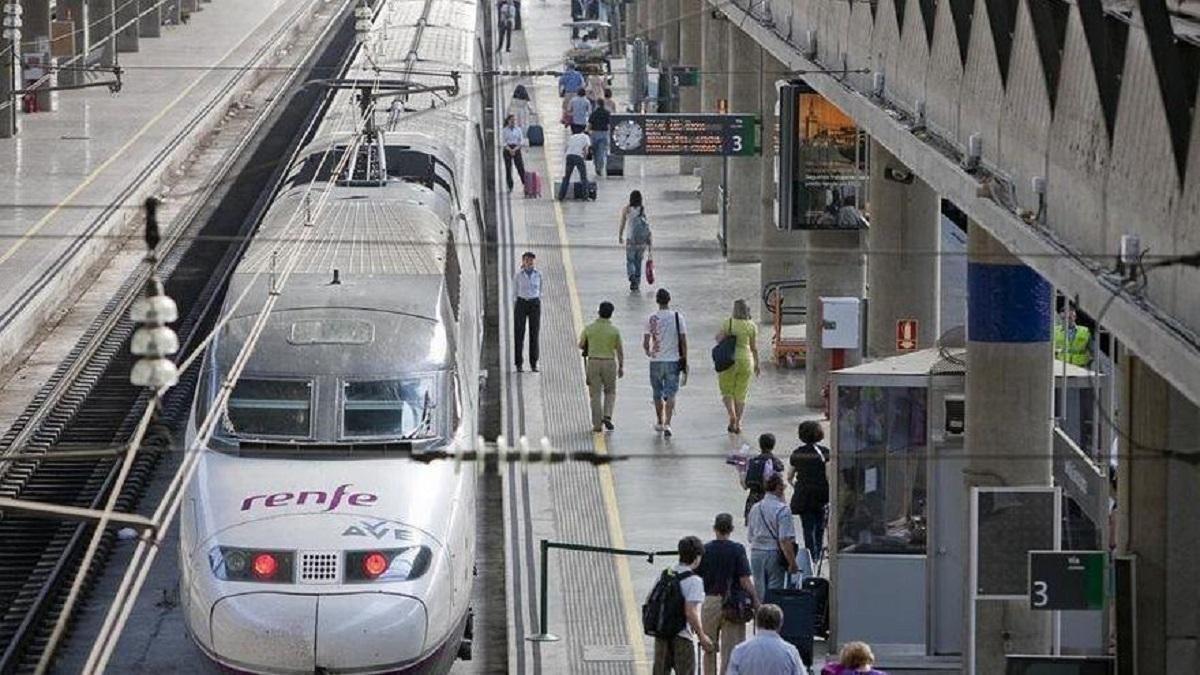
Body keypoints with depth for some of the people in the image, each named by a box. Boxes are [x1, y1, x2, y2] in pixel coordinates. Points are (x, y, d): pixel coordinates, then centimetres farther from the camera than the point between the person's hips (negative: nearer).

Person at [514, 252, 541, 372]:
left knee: (534, 335, 0)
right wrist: (514, 312, -2)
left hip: (534, 305, 1)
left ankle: (533, 365, 7)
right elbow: (514, 292, 3)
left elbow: (539, 291, 11)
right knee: (519, 335, -3)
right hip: (521, 304, -1)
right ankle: (518, 365, 3)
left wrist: (539, 311, 8)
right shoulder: (518, 275, 0)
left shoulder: (538, 274, 5)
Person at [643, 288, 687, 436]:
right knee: (670, 394, 0)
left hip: (656, 361, 1)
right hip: (673, 361, -1)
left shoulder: (651, 319, -5)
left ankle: (659, 422, 29)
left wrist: (648, 352, 17)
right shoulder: (678, 317, -5)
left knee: (658, 394, 16)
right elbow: (683, 341, -5)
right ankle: (667, 424, -14)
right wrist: (685, 360, 4)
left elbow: (645, 343, -5)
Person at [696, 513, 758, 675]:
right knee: (731, 650, 0)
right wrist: (755, 600, -1)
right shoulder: (737, 550, -9)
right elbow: (745, 580, -11)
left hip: (710, 602, 3)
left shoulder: (704, 550, -1)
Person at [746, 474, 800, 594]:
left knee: (759, 592, 11)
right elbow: (785, 540, -18)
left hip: (756, 553, 6)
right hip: (774, 555, -6)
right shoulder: (782, 510, -13)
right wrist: (792, 563, -14)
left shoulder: (755, 508, 8)